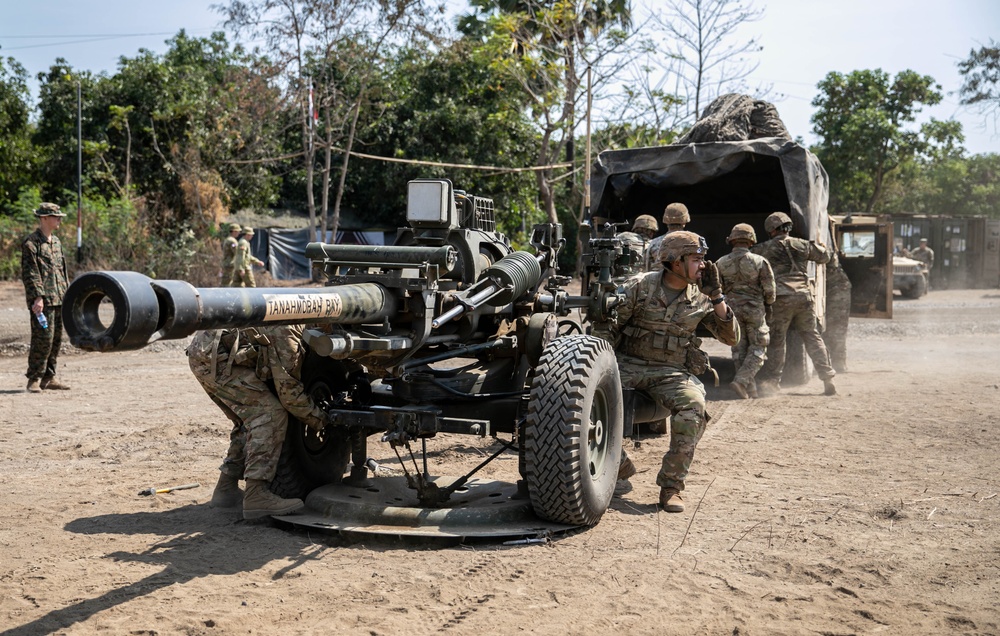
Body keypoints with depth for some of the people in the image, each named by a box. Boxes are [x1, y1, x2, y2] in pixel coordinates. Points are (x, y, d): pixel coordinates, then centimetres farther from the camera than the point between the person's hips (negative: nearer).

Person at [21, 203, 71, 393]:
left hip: (59, 299, 8)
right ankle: (34, 379, -1)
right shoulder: (31, 242, -8)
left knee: (56, 340, 10)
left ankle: (49, 378, 18)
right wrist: (37, 297, -21)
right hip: (43, 300, -8)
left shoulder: (56, 242, 17)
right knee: (43, 339, -9)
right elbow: (30, 273, -14)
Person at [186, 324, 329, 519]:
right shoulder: (287, 330, -14)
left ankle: (226, 488, 23)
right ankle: (257, 496, -16)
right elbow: (289, 390, -12)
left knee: (250, 419, 18)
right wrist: (321, 420, 1)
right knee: (270, 414, -12)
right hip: (214, 356, -11)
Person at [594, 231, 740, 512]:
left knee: (694, 406, -32)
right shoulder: (639, 286, -2)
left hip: (673, 372, 1)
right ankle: (618, 464, -5)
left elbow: (731, 337, 3)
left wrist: (716, 296, -6)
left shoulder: (700, 298, 6)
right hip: (629, 364, -1)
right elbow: (607, 326, 1)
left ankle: (671, 486, -17)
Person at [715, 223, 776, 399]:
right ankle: (741, 380, -9)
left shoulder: (721, 263, -3)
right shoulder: (760, 261, -9)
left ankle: (750, 387, 13)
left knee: (739, 349, 12)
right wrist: (768, 305, 13)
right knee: (758, 348, 7)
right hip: (755, 309, -3)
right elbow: (769, 289, -5)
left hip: (732, 308, 3)